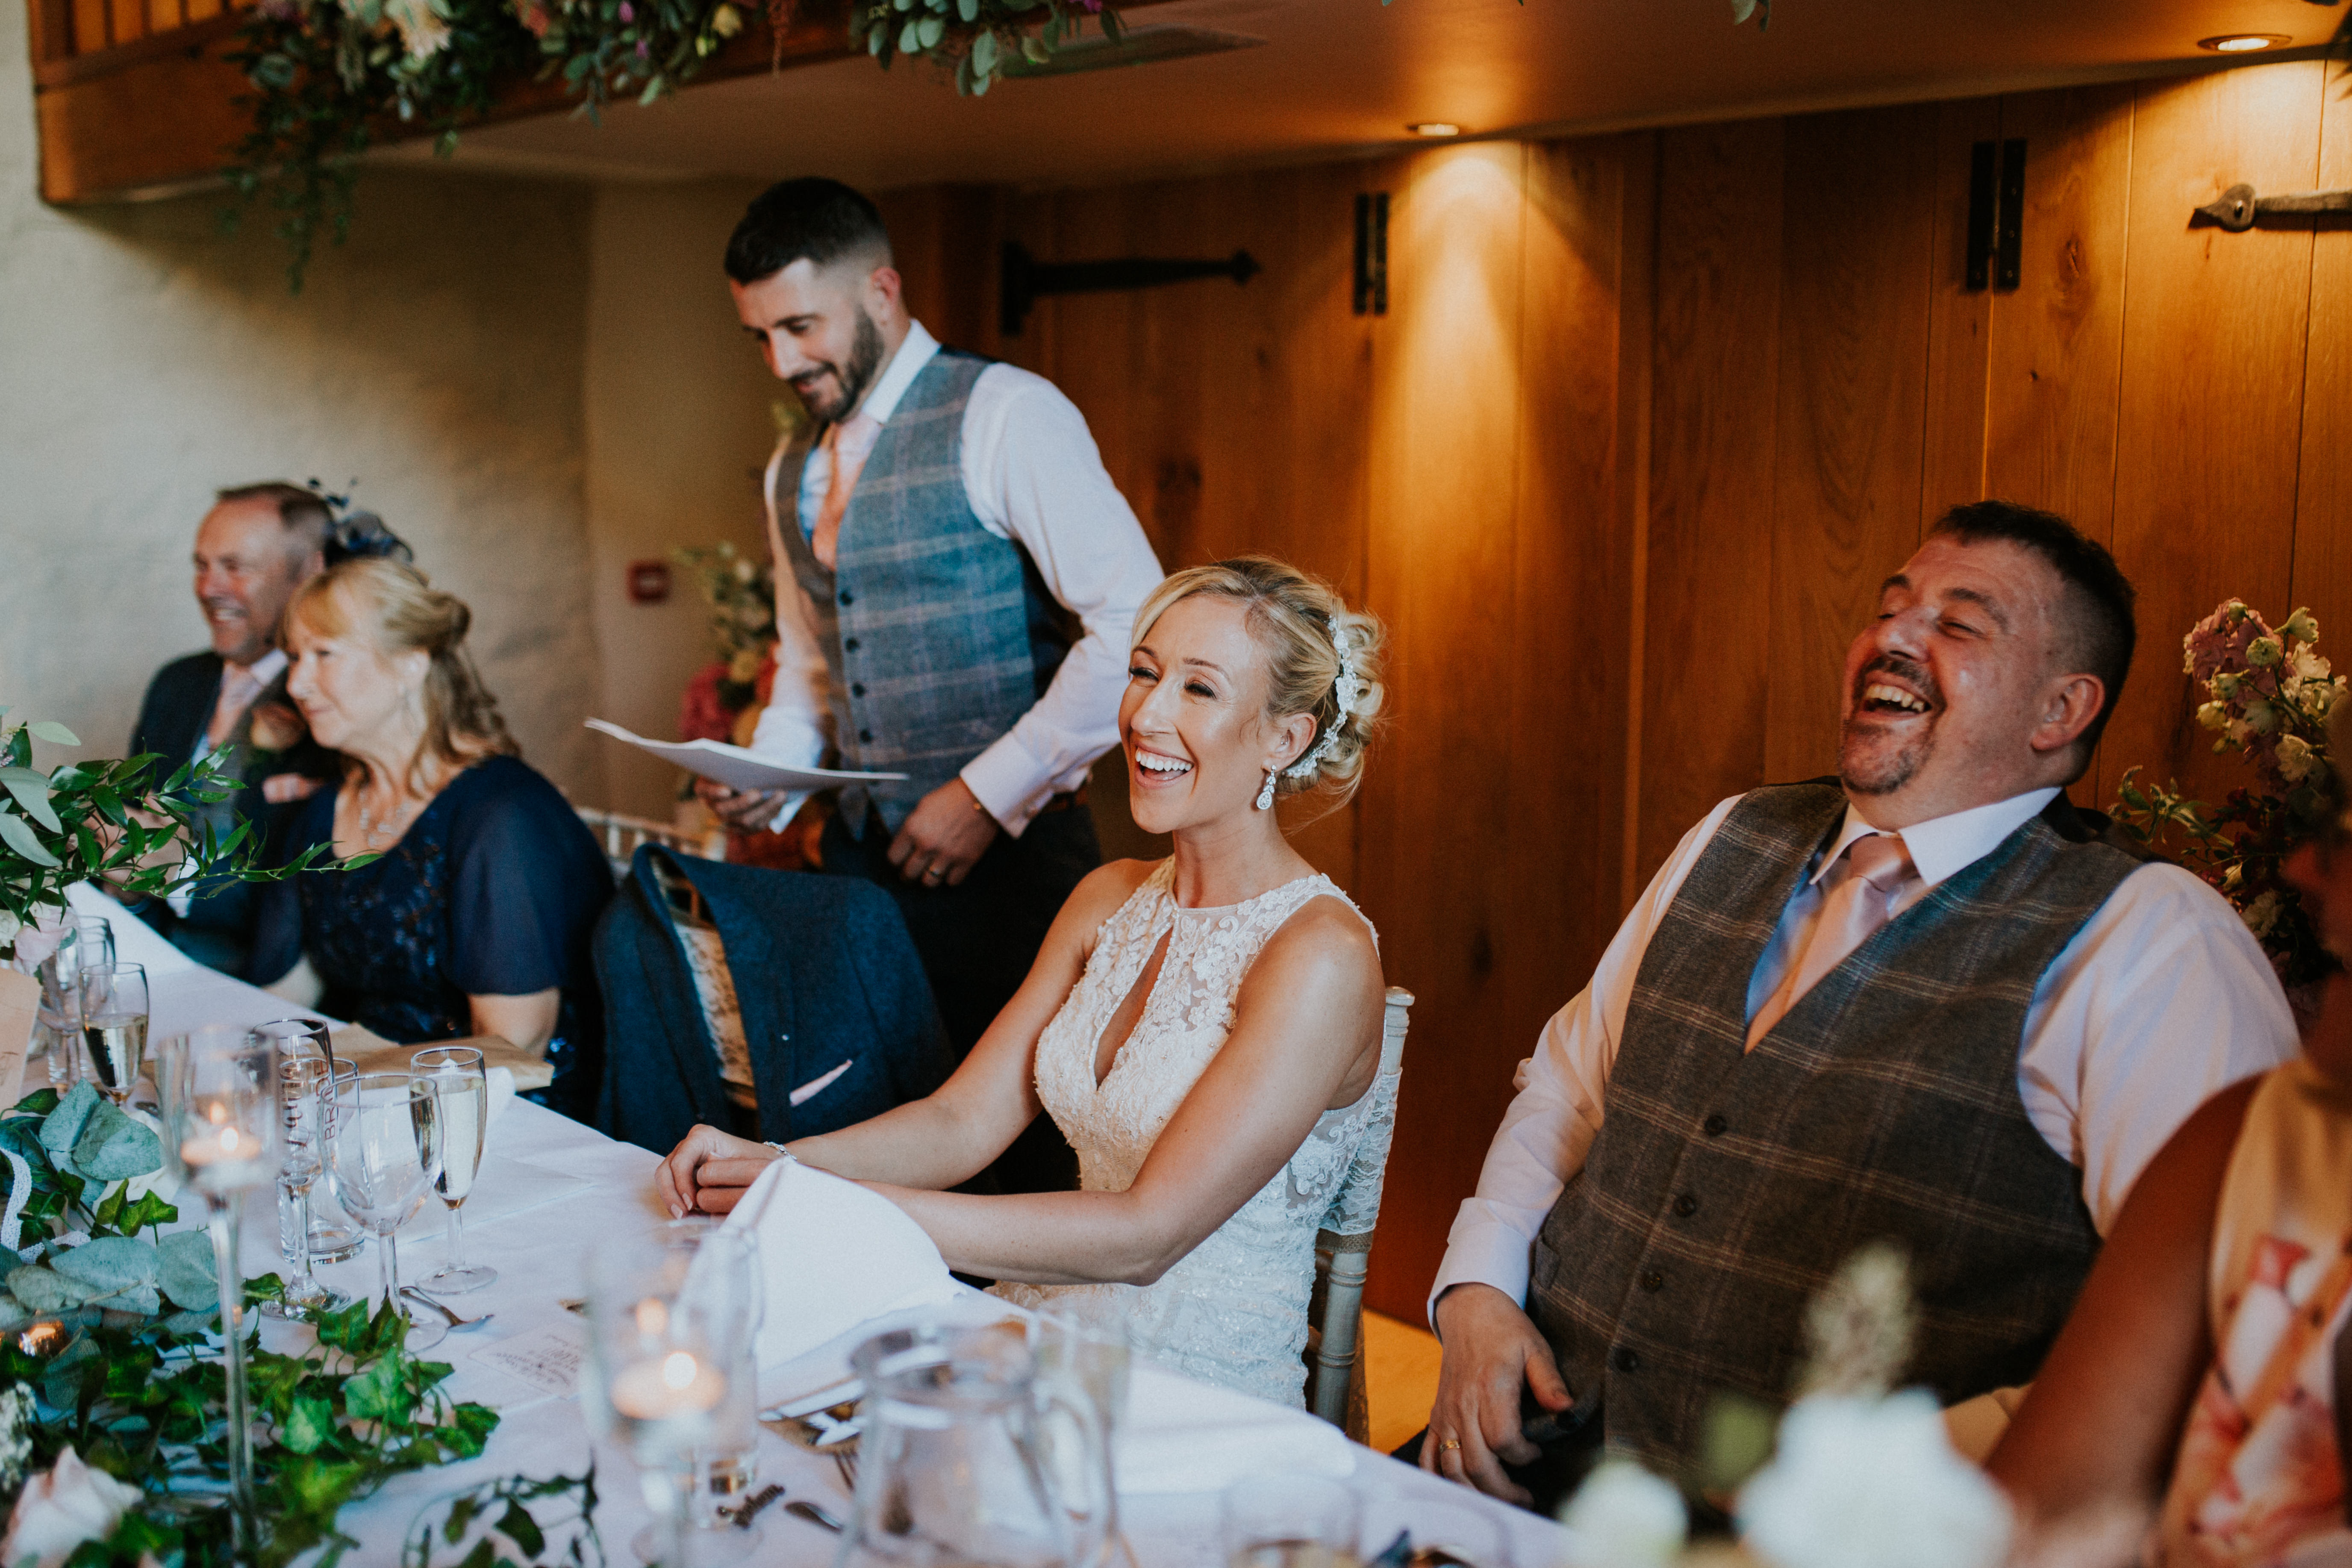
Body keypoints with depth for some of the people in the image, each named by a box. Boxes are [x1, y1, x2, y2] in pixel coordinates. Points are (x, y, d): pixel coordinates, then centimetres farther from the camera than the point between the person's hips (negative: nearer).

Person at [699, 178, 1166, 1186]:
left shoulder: (1004, 415, -10)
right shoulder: (793, 471, 15)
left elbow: (1134, 629, -18)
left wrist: (990, 794, -17)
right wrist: (768, 776, 6)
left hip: (1005, 861, -7)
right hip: (860, 858, 7)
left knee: (1026, 1153, -2)